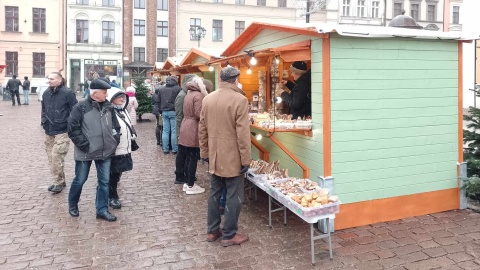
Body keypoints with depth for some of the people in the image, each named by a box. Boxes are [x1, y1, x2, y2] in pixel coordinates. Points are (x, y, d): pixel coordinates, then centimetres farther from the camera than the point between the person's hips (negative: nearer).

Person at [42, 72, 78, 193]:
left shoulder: (67, 93, -11)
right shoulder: (46, 93, 10)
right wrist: (44, 122, 12)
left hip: (62, 131, -7)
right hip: (49, 131, 7)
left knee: (57, 156, -12)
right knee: (51, 156, 11)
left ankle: (59, 182, 2)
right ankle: (59, 181, 24)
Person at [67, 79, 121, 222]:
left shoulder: (109, 107, 4)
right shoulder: (81, 107, -11)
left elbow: (116, 126, 13)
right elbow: (72, 128, -12)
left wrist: (114, 141, 2)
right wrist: (84, 144, -14)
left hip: (105, 151, 4)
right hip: (85, 152, -4)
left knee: (104, 181, 8)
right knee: (80, 180, 11)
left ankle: (102, 209, 20)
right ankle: (72, 205, 34)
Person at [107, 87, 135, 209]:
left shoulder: (123, 111, 13)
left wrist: (132, 135, 25)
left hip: (124, 151, 9)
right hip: (114, 152, -9)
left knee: (117, 174, 20)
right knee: (112, 176, 6)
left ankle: (113, 196, 36)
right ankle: (112, 197, 19)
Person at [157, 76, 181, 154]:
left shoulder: (161, 89, 10)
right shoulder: (177, 88, -6)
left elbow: (158, 101, 13)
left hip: (164, 112, 5)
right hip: (173, 112, -4)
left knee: (165, 131, 8)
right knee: (174, 131, 0)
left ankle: (165, 149, 10)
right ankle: (174, 150, 3)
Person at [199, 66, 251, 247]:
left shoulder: (208, 99, 5)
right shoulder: (240, 99, -15)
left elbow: (202, 129, 9)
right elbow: (243, 133, -17)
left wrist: (204, 152, 16)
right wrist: (246, 159, -11)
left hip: (214, 156, 6)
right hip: (232, 156, -6)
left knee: (215, 193, 16)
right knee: (234, 196, 5)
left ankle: (212, 231, 27)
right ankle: (229, 235, 14)